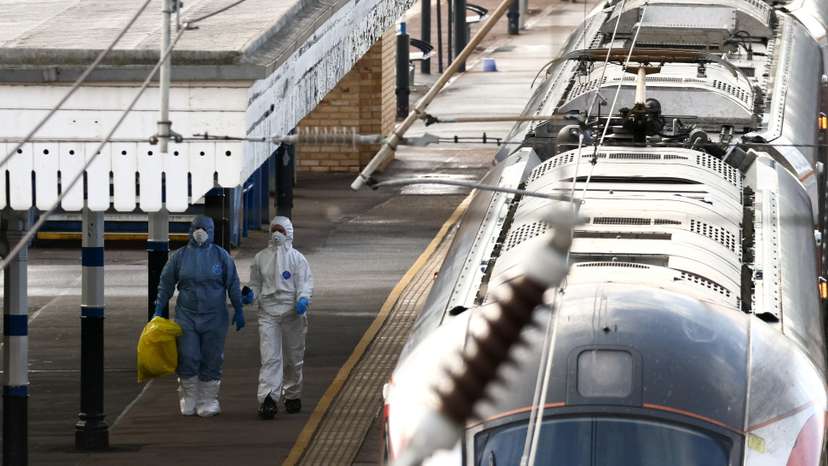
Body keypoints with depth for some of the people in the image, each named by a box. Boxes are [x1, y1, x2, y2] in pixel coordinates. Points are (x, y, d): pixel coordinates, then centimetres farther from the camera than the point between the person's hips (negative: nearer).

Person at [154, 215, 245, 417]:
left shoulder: (221, 256, 3)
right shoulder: (179, 256, 4)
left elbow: (233, 285, 7)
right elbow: (166, 285, 9)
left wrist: (238, 310, 5)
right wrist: (159, 310, 5)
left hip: (214, 317, 0)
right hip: (186, 316, 0)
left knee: (211, 360, 1)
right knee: (187, 359, -5)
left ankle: (208, 400, 10)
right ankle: (188, 400, 10)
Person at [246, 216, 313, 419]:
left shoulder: (296, 258, 2)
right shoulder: (261, 258, 9)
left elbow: (305, 283, -4)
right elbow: (256, 284, 16)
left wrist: (303, 299, -24)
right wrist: (250, 294, -6)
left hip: (292, 313, 0)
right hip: (268, 313, 0)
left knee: (293, 357, 11)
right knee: (269, 358, -12)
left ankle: (292, 396, 29)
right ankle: (267, 399, -22)